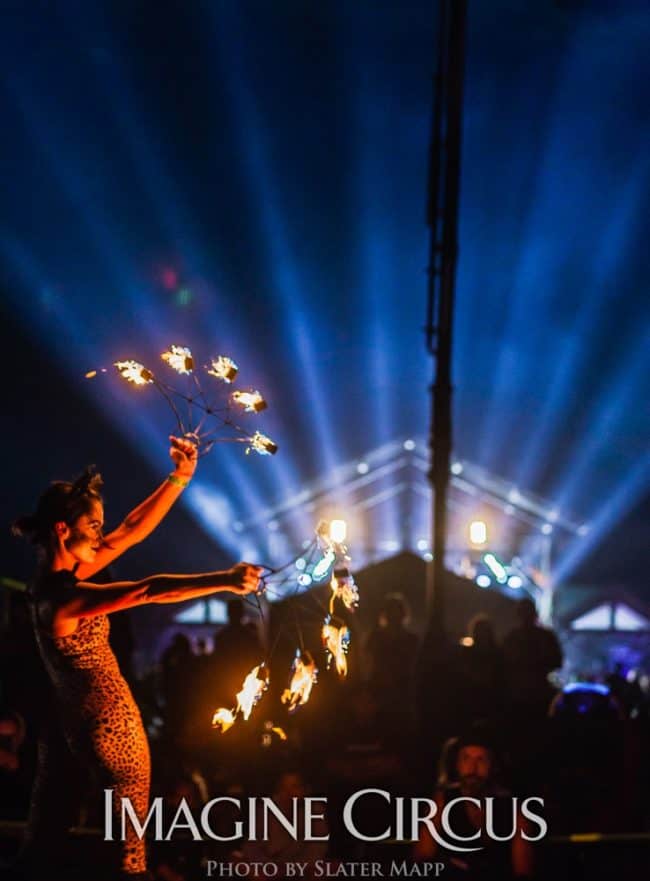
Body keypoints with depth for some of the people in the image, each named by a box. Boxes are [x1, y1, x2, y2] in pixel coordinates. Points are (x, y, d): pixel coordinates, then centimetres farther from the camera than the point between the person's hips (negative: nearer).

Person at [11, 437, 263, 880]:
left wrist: (181, 476, -4)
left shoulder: (58, 575, 1)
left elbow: (134, 528, 1)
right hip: (111, 726, -9)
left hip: (76, 722, 9)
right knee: (129, 843, 4)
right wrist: (224, 580, -38)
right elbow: (149, 590, -34)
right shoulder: (62, 597, -25)